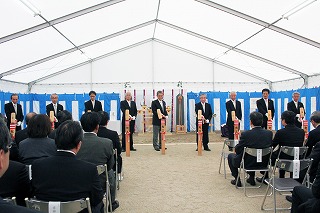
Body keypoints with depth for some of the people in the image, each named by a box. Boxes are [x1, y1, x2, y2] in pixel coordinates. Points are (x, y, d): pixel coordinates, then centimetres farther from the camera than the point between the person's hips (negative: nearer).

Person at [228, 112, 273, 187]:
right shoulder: (269, 133, -11)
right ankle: (251, 178, 37)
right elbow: (270, 147, 5)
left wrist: (236, 150, 11)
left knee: (230, 156, 24)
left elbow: (237, 150, -14)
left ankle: (237, 180, 23)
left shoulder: (245, 134, -24)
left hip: (247, 163, -5)